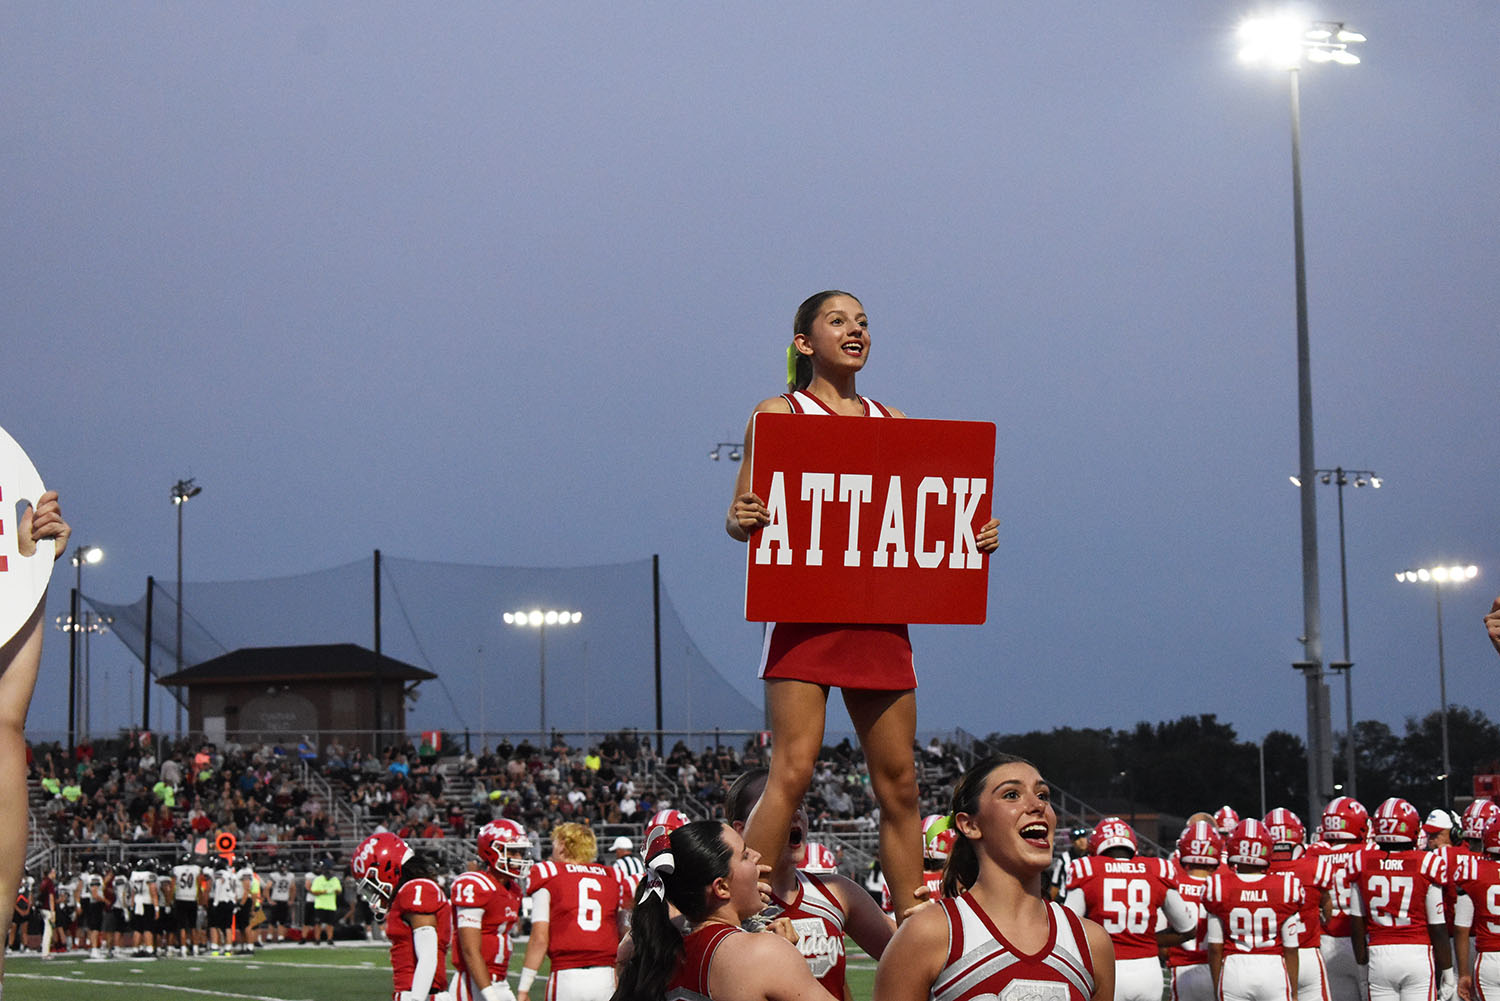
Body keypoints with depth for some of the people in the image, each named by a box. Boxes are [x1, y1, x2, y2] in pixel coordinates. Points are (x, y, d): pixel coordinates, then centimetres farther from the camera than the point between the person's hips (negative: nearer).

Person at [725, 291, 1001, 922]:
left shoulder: (891, 421, 17)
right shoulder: (778, 414, 5)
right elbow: (738, 518, 0)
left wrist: (974, 538, 1)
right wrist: (742, 520, -23)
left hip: (880, 615, 5)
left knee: (898, 782, 5)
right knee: (793, 770, -14)